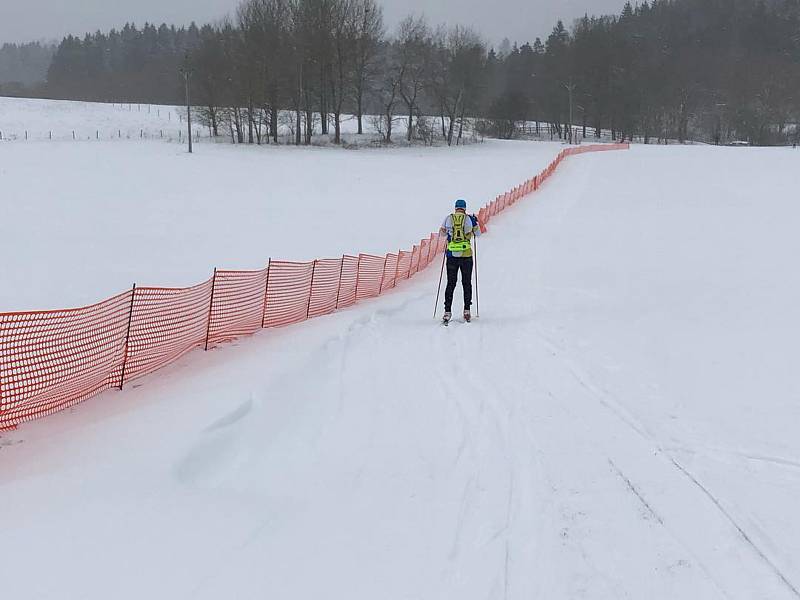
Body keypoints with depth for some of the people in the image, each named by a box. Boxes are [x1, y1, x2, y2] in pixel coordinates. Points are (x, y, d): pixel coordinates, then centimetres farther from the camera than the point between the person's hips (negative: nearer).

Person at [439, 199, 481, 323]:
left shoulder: (448, 218, 1)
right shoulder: (469, 219, -2)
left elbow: (442, 233, 15)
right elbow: (478, 234, 10)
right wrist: (476, 222, 26)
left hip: (452, 255, 1)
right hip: (466, 255, -1)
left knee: (451, 283, 6)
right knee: (467, 283, 10)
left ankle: (447, 311, 0)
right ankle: (467, 310, 7)